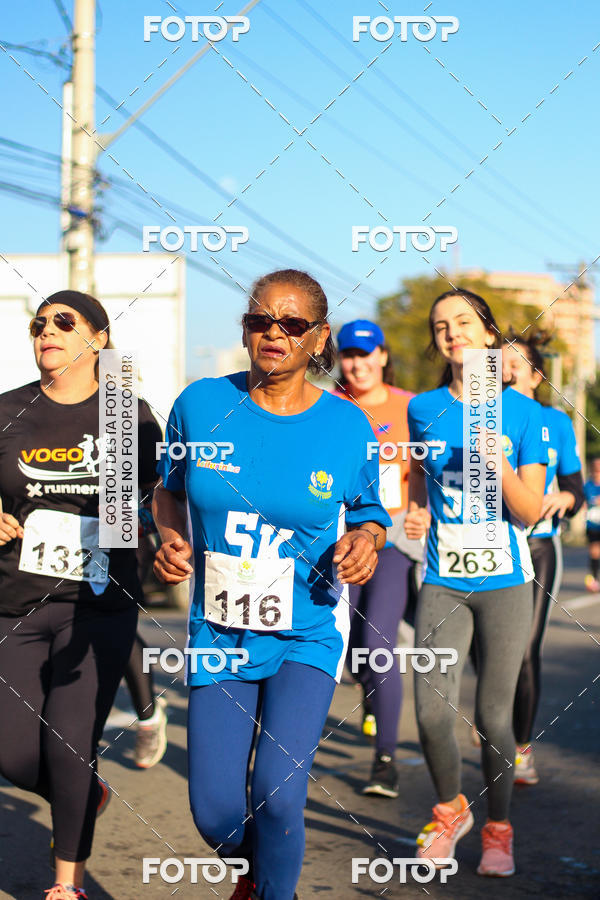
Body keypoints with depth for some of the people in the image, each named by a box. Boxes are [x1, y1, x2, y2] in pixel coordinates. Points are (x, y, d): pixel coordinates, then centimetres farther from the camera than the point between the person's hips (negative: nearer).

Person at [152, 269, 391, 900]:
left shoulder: (347, 427, -5)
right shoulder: (201, 404, -4)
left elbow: (368, 514, 9)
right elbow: (169, 489, 12)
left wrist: (365, 541, -13)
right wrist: (170, 538, -8)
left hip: (308, 635, -1)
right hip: (219, 631, 2)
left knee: (276, 795, -18)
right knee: (215, 815, 0)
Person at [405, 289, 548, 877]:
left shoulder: (522, 412, -3)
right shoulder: (424, 409, 4)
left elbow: (530, 513, -5)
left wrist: (500, 464, -21)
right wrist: (414, 514, 6)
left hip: (503, 582, -2)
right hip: (442, 581, 2)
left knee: (493, 714, 2)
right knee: (431, 709, -9)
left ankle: (498, 830, 23)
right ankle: (450, 810, 18)